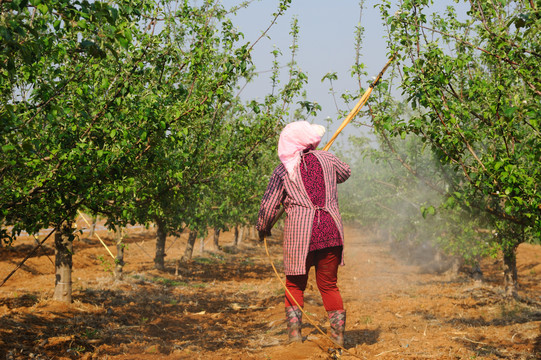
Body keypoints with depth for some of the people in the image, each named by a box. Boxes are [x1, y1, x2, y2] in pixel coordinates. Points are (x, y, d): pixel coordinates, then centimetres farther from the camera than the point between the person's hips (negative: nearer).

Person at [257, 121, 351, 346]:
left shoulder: (282, 171, 2)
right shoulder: (326, 159, 8)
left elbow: (268, 206, 2)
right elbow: (345, 173, 30)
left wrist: (263, 230, 19)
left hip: (300, 234, -2)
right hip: (331, 231, 2)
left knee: (295, 285, 14)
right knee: (329, 285, 15)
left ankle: (294, 329, 0)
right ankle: (338, 332, 11)